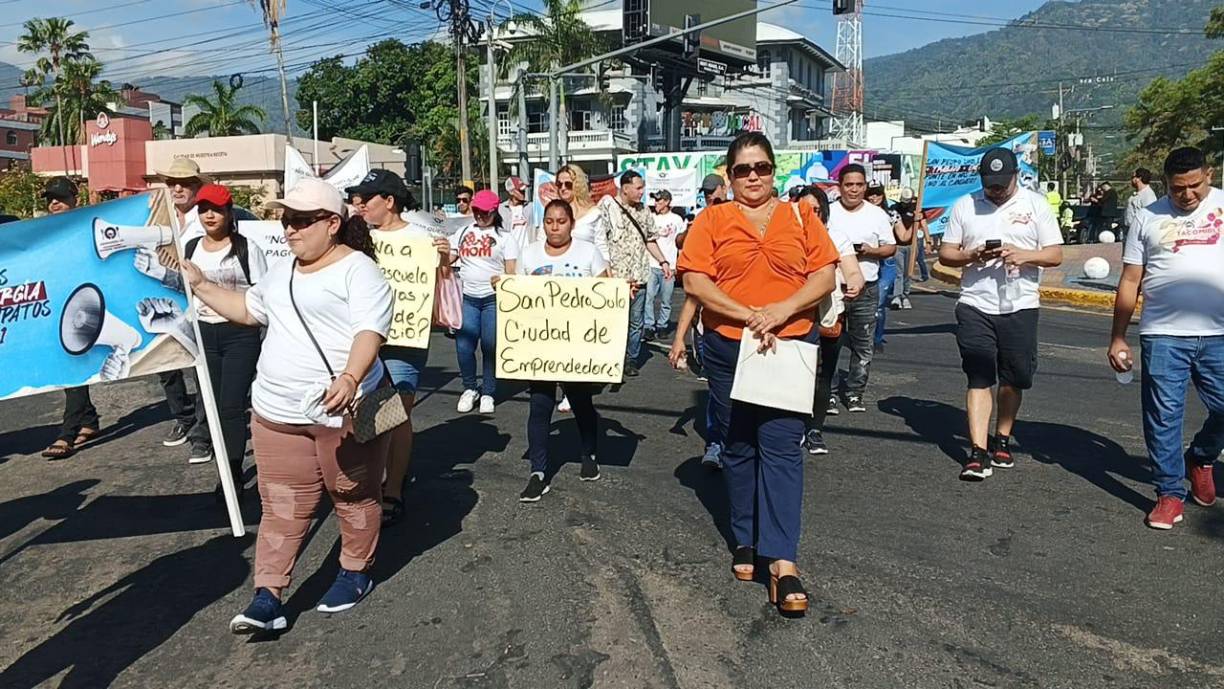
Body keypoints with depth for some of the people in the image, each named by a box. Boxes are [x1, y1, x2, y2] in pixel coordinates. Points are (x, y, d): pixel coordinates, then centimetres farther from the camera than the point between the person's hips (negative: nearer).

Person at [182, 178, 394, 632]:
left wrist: (349, 379, -39)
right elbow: (248, 309, 32)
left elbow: (370, 332, -23)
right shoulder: (281, 272, 16)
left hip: (341, 411, -7)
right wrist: (200, 286, 23)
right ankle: (266, 598, 9)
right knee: (281, 507, 7)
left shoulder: (358, 269, -10)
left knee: (352, 497, 11)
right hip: (277, 413, 7)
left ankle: (355, 573, 30)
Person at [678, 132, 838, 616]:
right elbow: (695, 282, -7)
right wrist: (749, 316, -15)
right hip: (729, 347, 1)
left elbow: (824, 276, 1)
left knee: (781, 445, -8)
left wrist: (781, 311, -15)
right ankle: (745, 541, 27)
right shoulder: (712, 220, 4)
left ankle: (783, 562, -9)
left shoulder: (800, 216, 8)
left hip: (791, 345, -1)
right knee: (739, 446, 11)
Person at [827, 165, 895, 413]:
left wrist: (870, 251, -10)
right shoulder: (828, 212, 4)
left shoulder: (877, 214, 7)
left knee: (863, 346, 4)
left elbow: (891, 248, 9)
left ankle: (855, 393, 15)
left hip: (866, 289, 1)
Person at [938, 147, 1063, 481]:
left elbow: (1055, 254, 2)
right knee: (979, 378, -5)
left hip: (1021, 306, 1)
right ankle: (979, 452, -7)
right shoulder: (964, 205, 6)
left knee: (1014, 378, 10)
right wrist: (972, 255, -14)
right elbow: (945, 253, 6)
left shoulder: (1036, 204, 4)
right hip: (975, 306, 0)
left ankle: (1002, 439, 29)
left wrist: (1023, 255, -17)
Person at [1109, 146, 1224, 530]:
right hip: (1162, 336, 0)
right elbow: (1130, 281, 9)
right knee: (1163, 417, 2)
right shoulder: (1149, 218, 8)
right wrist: (1117, 338, 6)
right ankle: (1170, 493, 14)